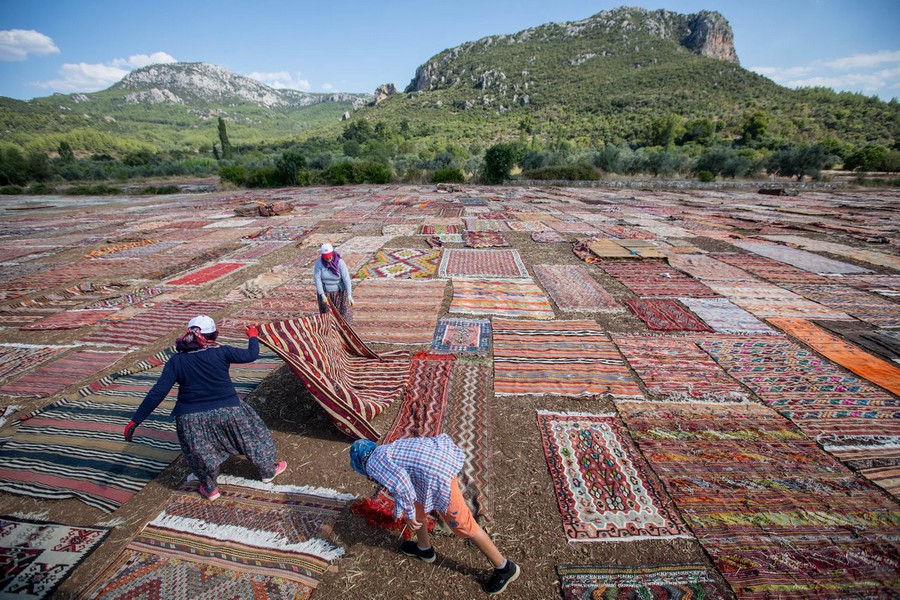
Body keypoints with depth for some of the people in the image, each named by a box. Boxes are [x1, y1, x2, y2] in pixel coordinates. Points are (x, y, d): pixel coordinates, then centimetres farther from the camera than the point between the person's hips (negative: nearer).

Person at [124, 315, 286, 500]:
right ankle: (267, 471, 35)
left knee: (202, 454, 25)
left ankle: (210, 489, 40)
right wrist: (253, 337, 17)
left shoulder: (176, 361, -5)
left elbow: (157, 393, -9)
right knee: (252, 435, 20)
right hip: (227, 411, -1)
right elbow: (251, 355, -2)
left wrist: (136, 420, -3)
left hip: (192, 418, 2)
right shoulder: (220, 352, -10)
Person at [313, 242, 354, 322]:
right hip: (325, 292, 2)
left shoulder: (340, 262, -19)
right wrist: (322, 295, -24)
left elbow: (346, 279, -23)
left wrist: (349, 295, -29)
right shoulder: (319, 262, -14)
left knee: (343, 315, -3)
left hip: (339, 291, -2)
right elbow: (317, 279, -16)